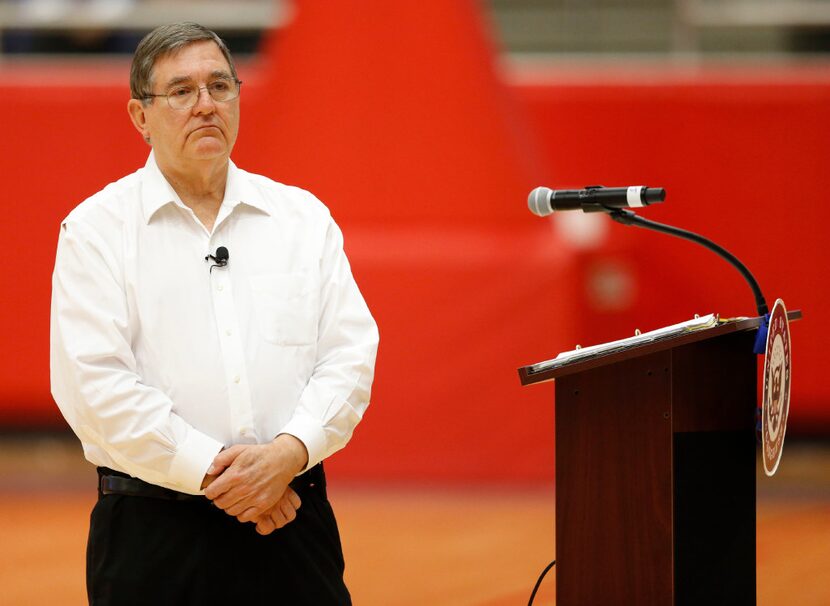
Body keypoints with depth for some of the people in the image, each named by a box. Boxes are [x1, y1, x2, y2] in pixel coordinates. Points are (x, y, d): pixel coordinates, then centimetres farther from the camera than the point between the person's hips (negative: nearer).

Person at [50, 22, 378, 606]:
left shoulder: (304, 218, 12)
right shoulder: (96, 230, 2)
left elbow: (350, 355, 5)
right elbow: (95, 385, -8)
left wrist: (289, 452, -12)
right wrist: (212, 474, -13)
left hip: (294, 521, 3)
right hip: (154, 531, -2)